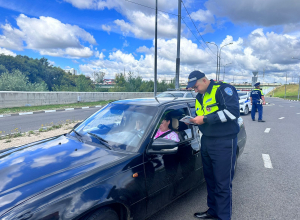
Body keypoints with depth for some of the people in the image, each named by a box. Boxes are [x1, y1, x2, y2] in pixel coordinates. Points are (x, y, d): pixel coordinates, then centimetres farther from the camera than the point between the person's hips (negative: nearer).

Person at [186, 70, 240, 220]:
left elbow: (233, 112, -22)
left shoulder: (223, 89, -10)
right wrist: (194, 121, 2)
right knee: (210, 180, 18)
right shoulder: (200, 97, 16)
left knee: (223, 184, 1)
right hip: (206, 141, 8)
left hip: (223, 143, -8)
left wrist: (205, 119, -20)